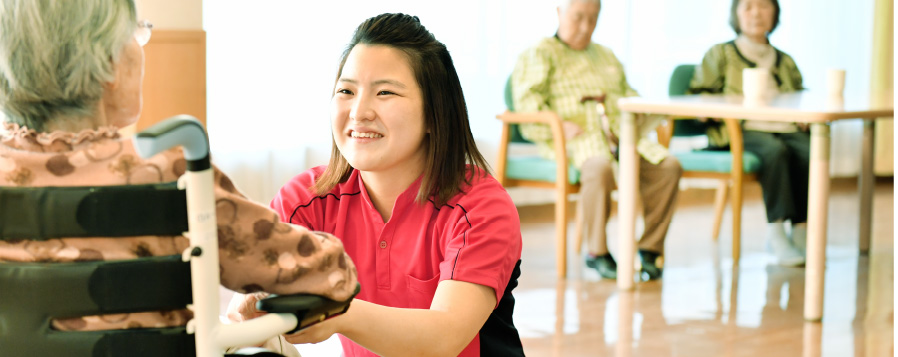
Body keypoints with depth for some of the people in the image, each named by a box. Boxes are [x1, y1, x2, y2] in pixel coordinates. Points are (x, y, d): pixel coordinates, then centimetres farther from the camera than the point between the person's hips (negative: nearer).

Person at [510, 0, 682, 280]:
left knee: (668, 166, -20)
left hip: (619, 133, 6)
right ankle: (596, 251, -25)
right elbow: (527, 100, -4)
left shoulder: (606, 55, 33)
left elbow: (629, 95, 32)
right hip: (576, 138, -6)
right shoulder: (540, 54, 10)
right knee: (599, 167, -39)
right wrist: (559, 125, -19)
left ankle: (651, 247, -11)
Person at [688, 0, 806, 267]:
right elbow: (698, 96, 8)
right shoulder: (720, 54, 16)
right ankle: (776, 233, -33)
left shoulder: (786, 62, 28)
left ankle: (801, 232, -28)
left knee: (810, 152, -31)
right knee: (775, 150, -37)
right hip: (743, 132, -3)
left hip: (786, 130, 4)